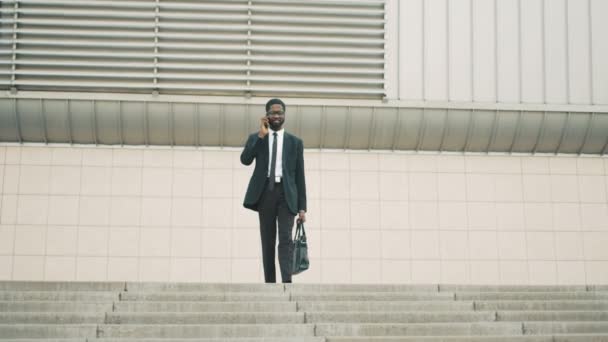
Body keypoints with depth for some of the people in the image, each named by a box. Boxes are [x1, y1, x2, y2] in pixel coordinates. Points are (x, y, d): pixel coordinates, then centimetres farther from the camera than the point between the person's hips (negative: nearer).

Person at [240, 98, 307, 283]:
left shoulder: (295, 142, 12)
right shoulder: (256, 138, 13)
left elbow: (300, 176, 9)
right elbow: (245, 160, -7)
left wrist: (302, 207, 2)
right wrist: (261, 135, -10)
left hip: (286, 193, -1)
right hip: (265, 192, 1)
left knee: (286, 238, -14)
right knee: (267, 241, 2)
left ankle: (287, 282, -24)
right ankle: (270, 284, 5)